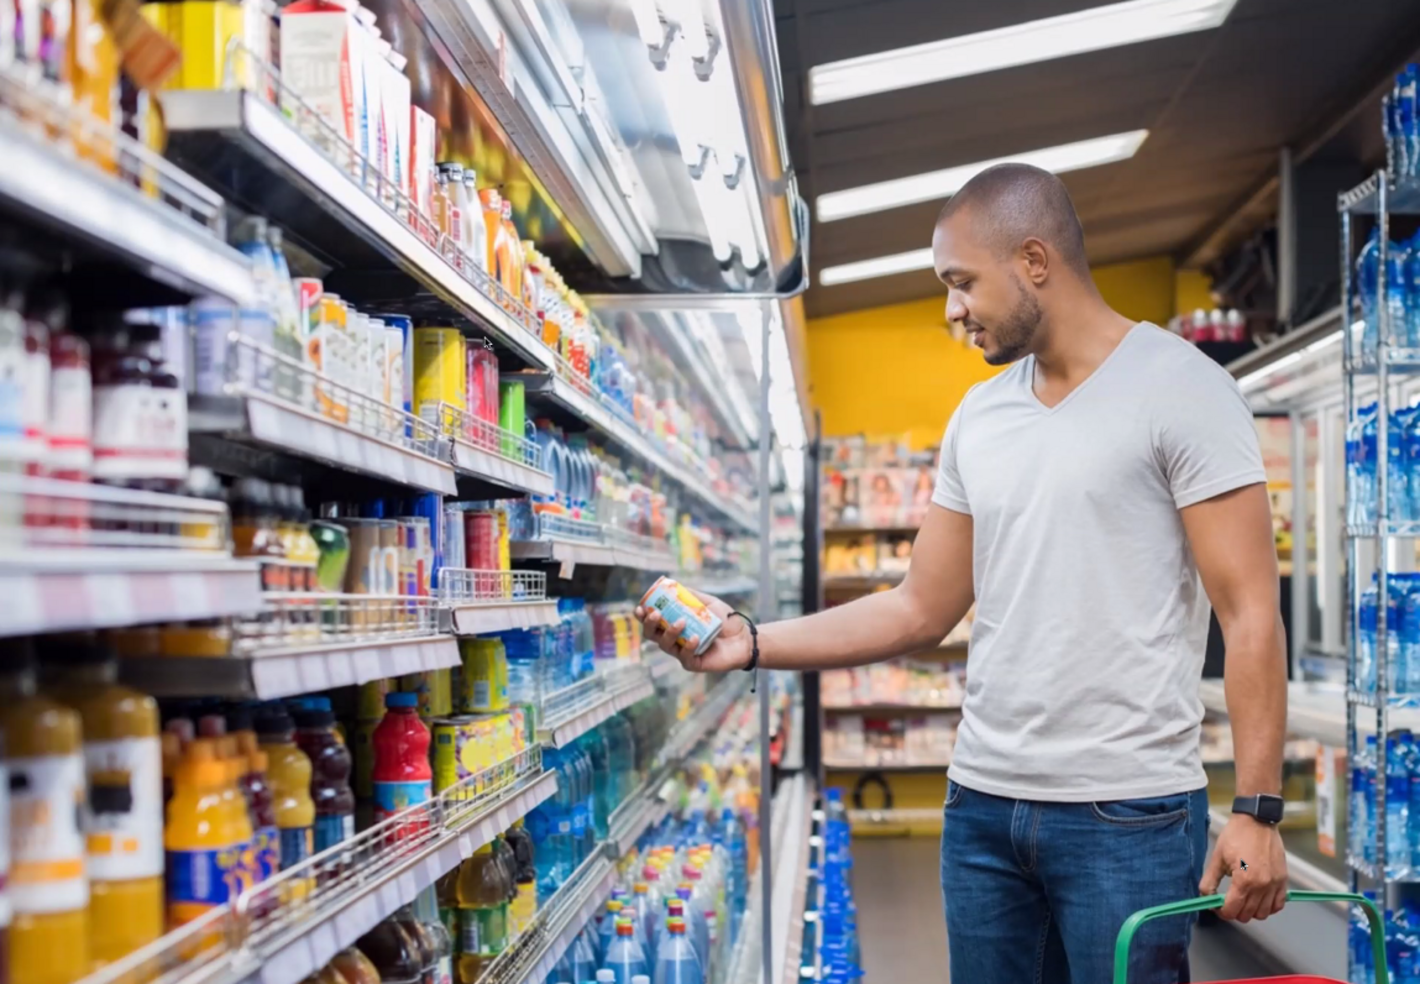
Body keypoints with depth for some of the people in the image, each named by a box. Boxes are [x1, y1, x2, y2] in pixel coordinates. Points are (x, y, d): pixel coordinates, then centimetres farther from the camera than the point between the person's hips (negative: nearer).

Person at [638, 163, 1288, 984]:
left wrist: (1257, 809, -16)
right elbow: (921, 611, 12)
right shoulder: (980, 416, 12)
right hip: (982, 802, 6)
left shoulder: (1180, 387, -6)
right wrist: (751, 644, 4)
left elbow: (1250, 612, -10)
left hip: (1129, 816, -5)